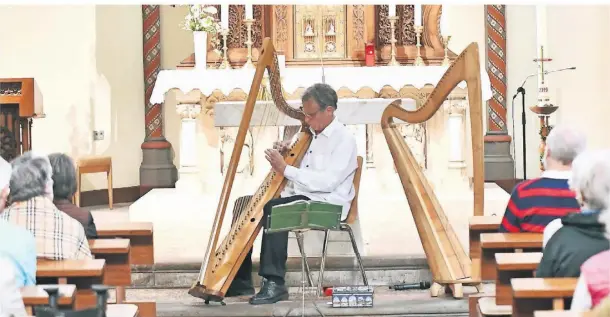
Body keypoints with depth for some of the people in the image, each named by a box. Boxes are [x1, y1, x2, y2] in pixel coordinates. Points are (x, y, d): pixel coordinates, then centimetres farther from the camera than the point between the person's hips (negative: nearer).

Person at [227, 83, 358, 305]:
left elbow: (328, 181, -22)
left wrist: (286, 169, -23)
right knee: (245, 204, -5)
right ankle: (240, 280, -6)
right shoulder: (309, 135, 14)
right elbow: (297, 170, 18)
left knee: (274, 209, -33)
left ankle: (275, 283, -31)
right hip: (298, 197, 8)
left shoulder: (344, 139, -9)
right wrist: (284, 154, -4)